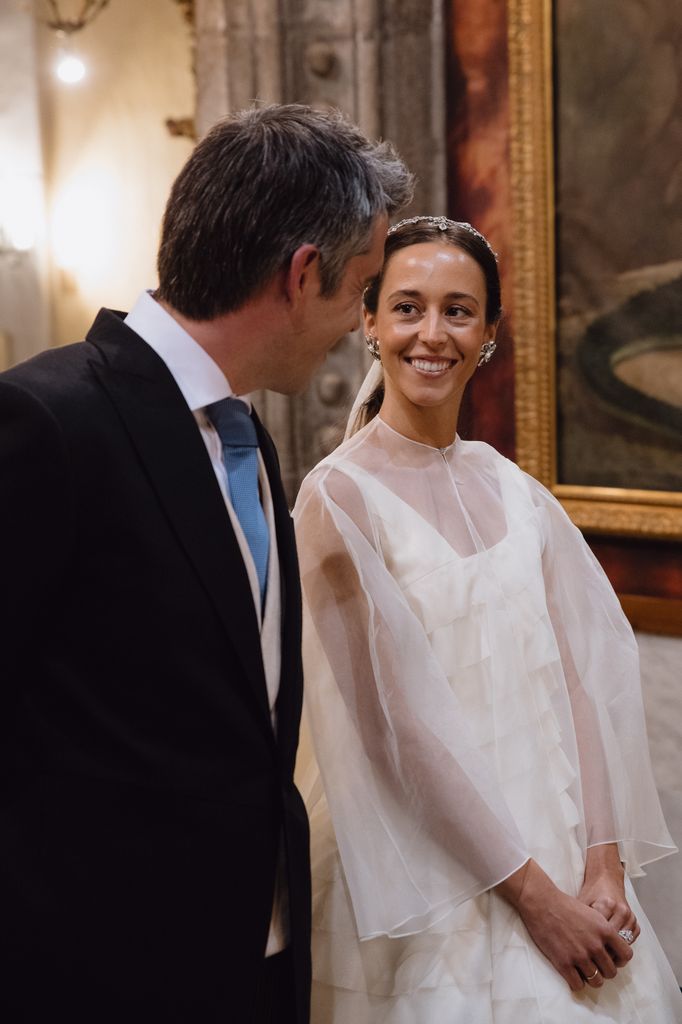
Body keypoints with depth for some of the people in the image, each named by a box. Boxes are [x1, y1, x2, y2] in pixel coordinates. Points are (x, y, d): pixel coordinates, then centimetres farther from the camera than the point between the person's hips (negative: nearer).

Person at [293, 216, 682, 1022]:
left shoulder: (515, 494, 5)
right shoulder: (340, 495, -10)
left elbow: (583, 674, 1)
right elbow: (397, 717, -14)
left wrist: (604, 865, -9)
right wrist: (532, 892, -14)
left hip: (558, 854, 5)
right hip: (423, 878, -5)